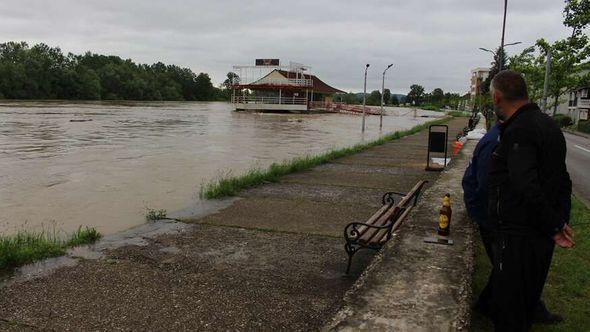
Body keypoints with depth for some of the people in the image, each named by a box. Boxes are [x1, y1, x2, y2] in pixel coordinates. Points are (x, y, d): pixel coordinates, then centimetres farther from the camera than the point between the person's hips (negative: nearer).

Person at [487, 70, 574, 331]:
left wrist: (553, 227, -18)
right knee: (525, 305, 24)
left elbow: (528, 189, -29)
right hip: (540, 238, 10)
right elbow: (562, 182, 17)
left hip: (517, 239, -10)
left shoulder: (518, 131, -20)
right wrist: (560, 221, 15)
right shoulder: (547, 125, 13)